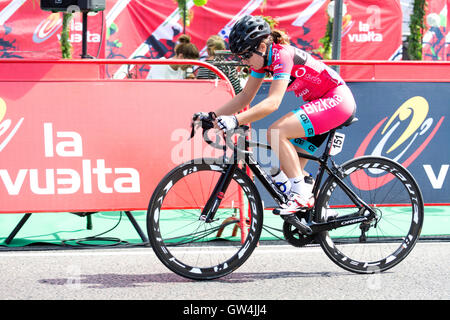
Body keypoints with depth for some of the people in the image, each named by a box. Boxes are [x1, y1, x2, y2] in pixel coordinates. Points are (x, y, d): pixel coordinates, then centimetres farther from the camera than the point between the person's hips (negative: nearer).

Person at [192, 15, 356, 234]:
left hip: (338, 101, -10)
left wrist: (235, 120, -43)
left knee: (276, 132, -24)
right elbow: (245, 97, 9)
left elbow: (272, 103, -34)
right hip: (322, 104, 10)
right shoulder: (262, 58, 3)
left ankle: (301, 195, -22)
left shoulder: (282, 55, -23)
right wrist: (211, 116, -1)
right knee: (291, 164, 5)